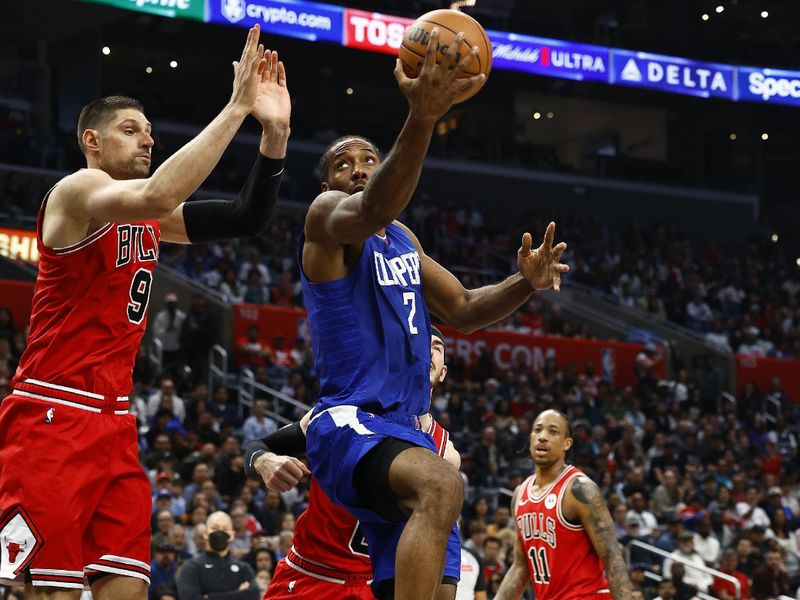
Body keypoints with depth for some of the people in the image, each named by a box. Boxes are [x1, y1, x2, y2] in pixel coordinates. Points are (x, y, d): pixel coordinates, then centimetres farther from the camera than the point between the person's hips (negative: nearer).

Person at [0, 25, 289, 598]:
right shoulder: (77, 191, -8)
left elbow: (248, 218, 12)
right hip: (53, 416, -8)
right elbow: (153, 195, -29)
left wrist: (275, 132, -3)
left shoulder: (151, 221, 17)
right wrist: (236, 108, -26)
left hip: (113, 422, 8)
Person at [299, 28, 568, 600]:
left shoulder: (404, 238, 22)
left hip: (406, 432, 9)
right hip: (350, 423, -9)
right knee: (441, 485, -39)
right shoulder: (326, 215, -4)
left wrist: (526, 284, 5)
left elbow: (463, 310, 27)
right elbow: (372, 211, -28)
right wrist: (420, 119, -45)